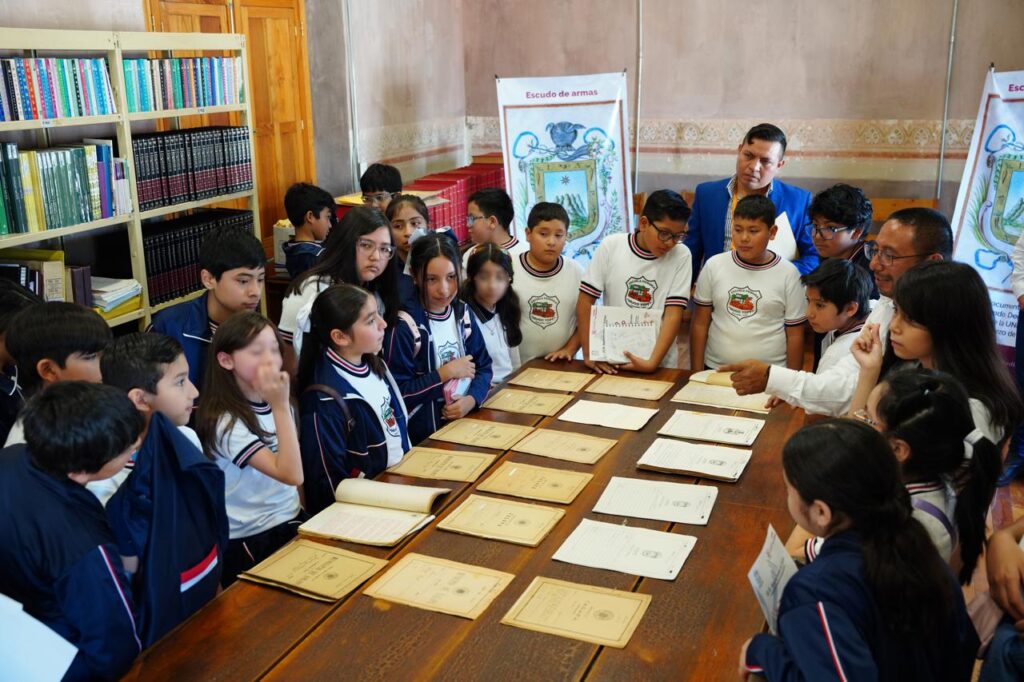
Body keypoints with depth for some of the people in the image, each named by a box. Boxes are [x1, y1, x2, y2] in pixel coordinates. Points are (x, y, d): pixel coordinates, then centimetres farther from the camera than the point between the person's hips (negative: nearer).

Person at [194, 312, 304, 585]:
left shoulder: (273, 403, 5)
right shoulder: (226, 422, -18)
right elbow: (291, 474, -26)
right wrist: (281, 407, -28)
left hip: (291, 523, 7)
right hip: (250, 542, -6)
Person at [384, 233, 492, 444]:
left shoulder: (462, 314, 7)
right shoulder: (404, 326, -11)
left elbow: (483, 366, 9)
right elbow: (397, 394, -13)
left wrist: (472, 399, -8)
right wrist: (446, 373, -12)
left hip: (468, 421, 5)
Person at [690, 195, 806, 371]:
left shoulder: (788, 274, -4)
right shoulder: (714, 266, -2)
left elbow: (795, 335, 0)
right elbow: (700, 324, 3)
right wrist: (697, 375, 1)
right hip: (716, 370, 1)